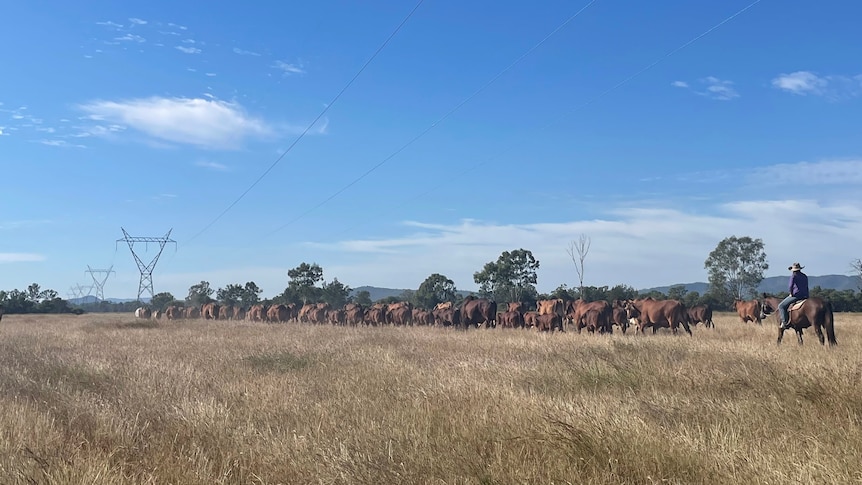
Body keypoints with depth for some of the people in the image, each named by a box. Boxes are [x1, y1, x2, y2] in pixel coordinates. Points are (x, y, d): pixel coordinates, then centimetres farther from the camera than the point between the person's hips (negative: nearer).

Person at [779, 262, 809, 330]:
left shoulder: (793, 275, -5)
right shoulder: (805, 276, 17)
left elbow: (791, 286, -14)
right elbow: (807, 287, 21)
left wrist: (791, 294, -1)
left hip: (796, 295, -7)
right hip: (805, 296, 7)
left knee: (781, 306, -1)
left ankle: (785, 323, -14)